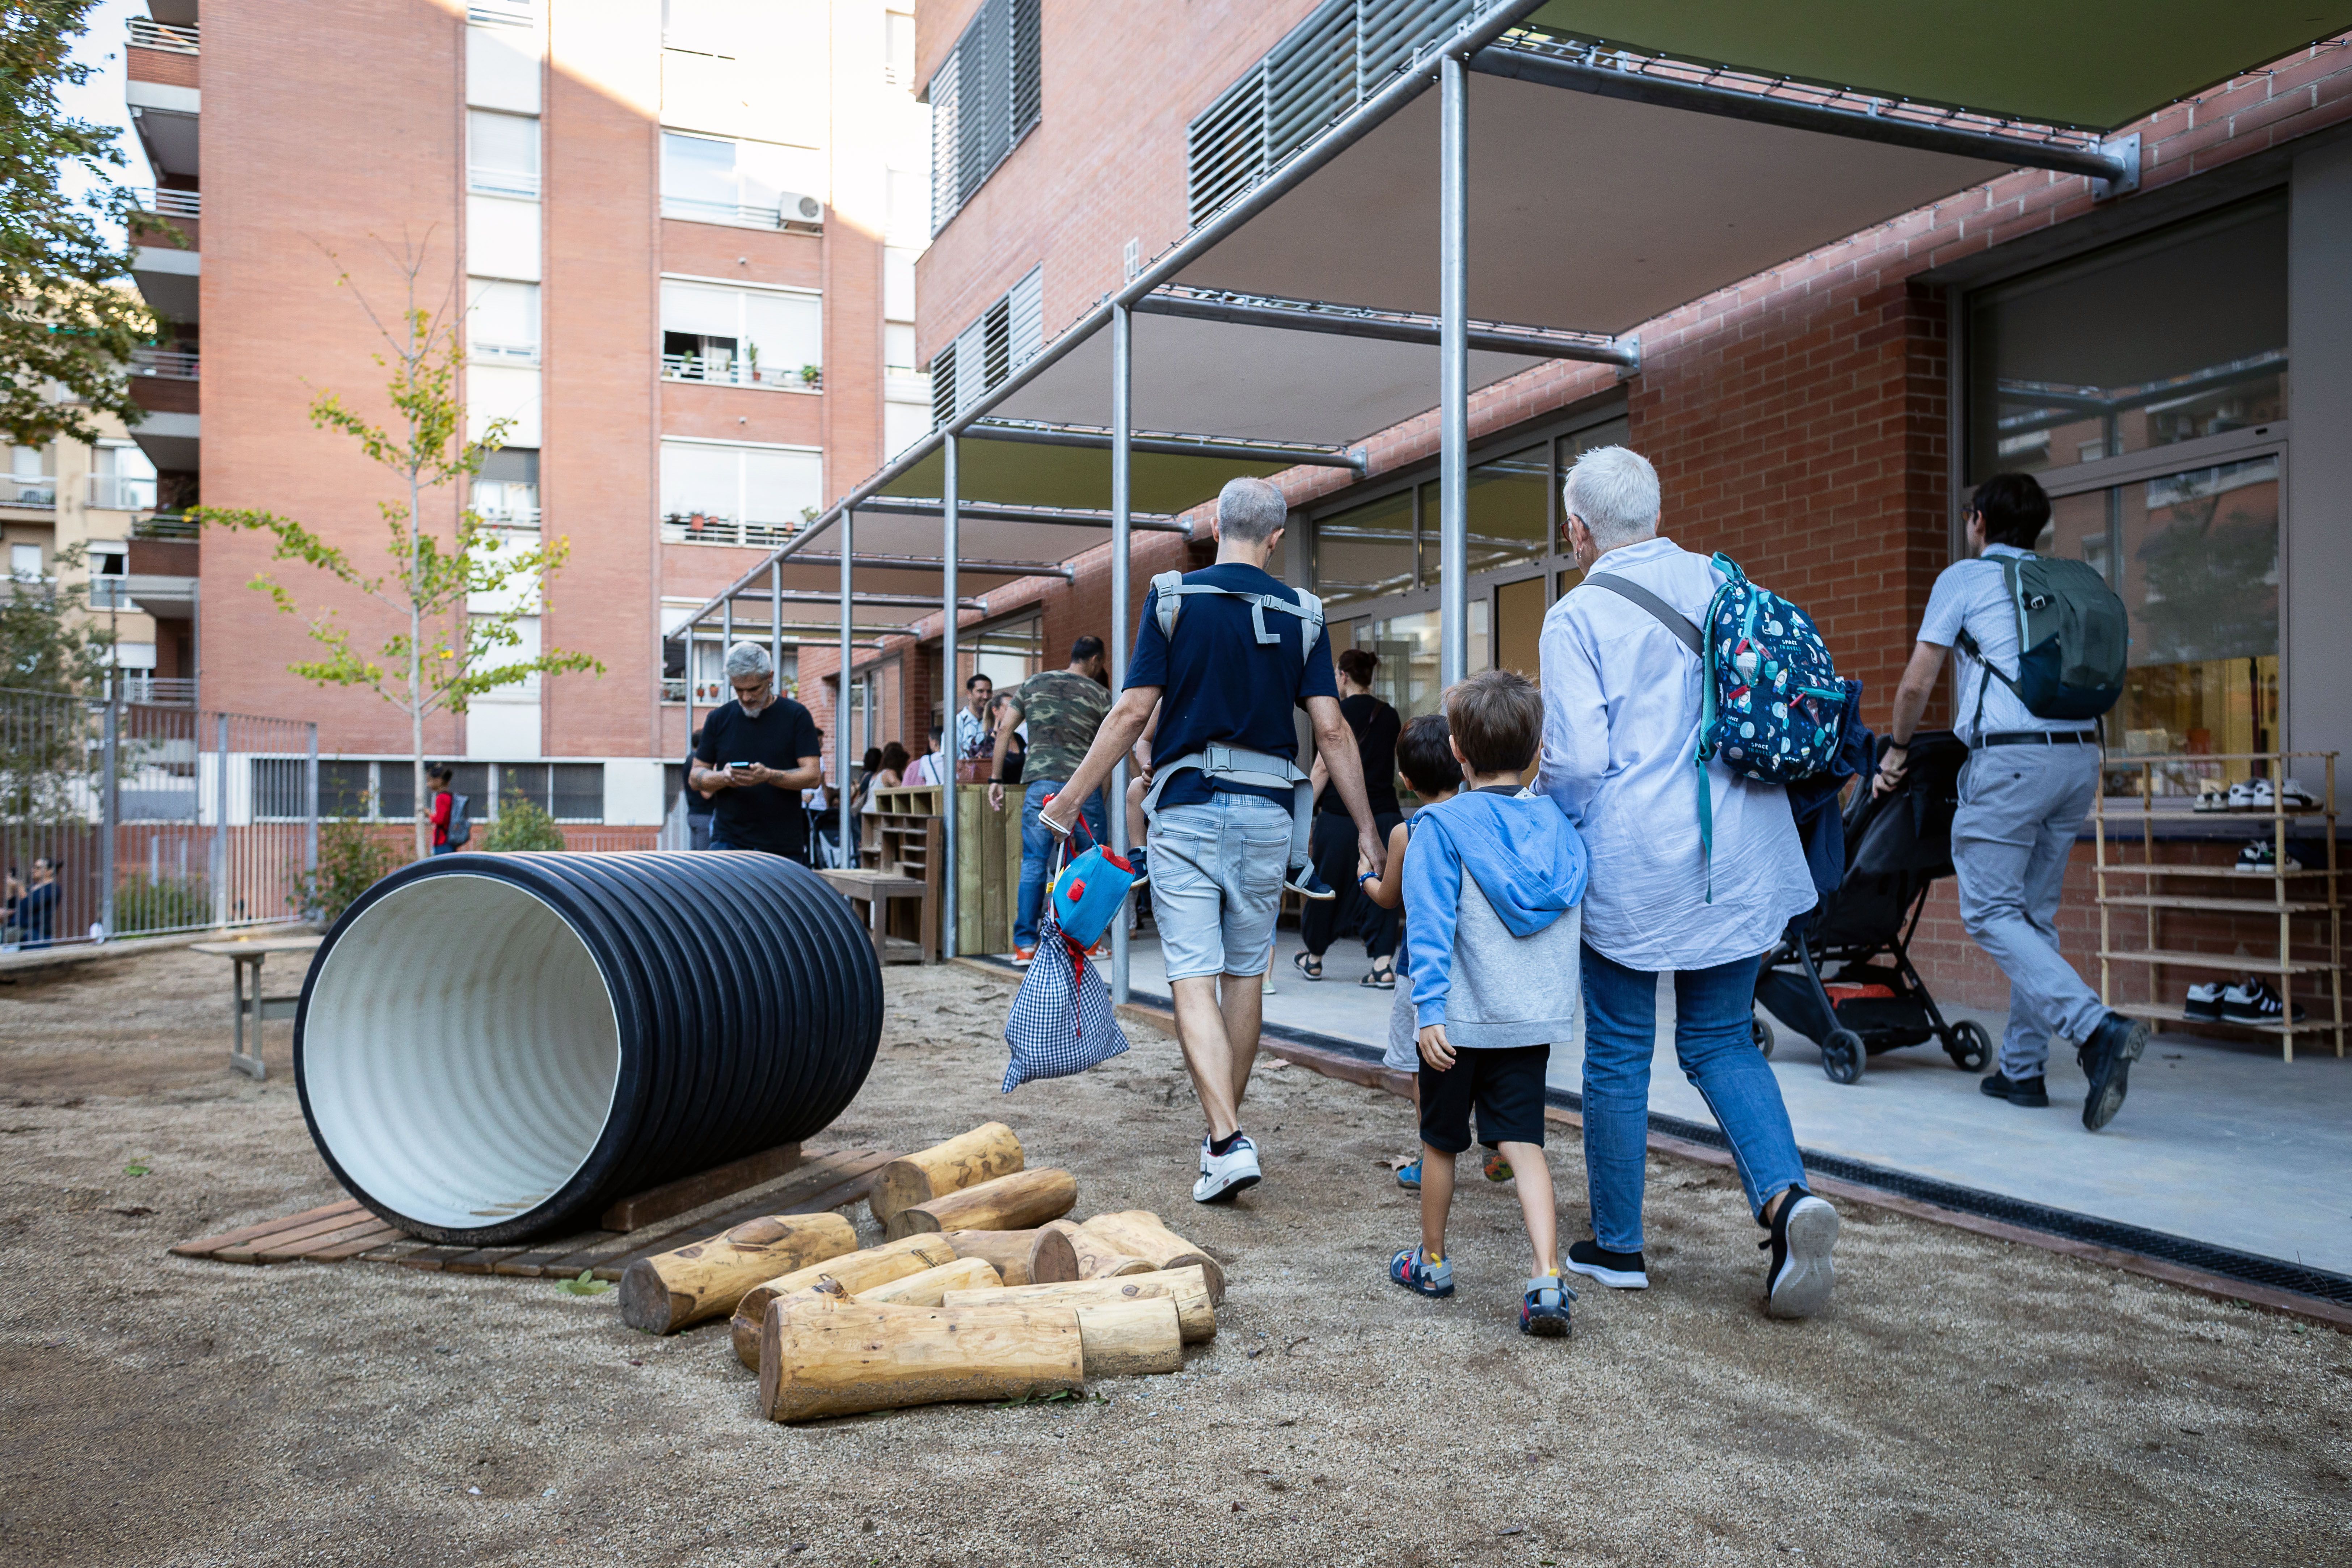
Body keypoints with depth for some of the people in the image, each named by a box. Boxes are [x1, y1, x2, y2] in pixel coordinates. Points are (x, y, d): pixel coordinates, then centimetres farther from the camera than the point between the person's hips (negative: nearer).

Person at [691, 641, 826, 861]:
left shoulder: (796, 716, 2)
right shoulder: (719, 719, 10)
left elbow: (813, 776, -4)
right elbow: (695, 776, 12)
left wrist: (769, 776, -21)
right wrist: (723, 778, -10)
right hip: (728, 842, 1)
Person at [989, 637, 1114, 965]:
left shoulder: (1033, 684, 12)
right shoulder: (1100, 696, 4)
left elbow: (1004, 729, 8)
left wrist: (996, 779, 11)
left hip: (1039, 782, 2)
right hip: (1083, 785, -2)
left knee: (1034, 862, 6)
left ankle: (1025, 944, 5)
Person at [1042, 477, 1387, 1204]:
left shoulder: (1174, 597, -2)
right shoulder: (1301, 614, 4)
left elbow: (1133, 712, -7)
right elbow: (1332, 731, -1)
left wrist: (1068, 801, 0)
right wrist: (1368, 830, 6)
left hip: (1187, 809, -3)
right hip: (1266, 813, 3)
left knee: (1193, 979, -4)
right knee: (1246, 975, 14)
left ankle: (1227, 1141, -16)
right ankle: (1225, 1131, 25)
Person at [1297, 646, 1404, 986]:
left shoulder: (1340, 712, -6)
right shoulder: (1390, 715, 10)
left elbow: (1324, 769, -8)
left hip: (1340, 814, -4)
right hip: (1384, 811, 5)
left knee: (1326, 884, 10)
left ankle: (1314, 959, 25)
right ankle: (1383, 964, -5)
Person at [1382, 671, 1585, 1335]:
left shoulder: (1442, 824, -12)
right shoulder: (1560, 824, 3)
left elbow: (1431, 925, -17)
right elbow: (1575, 920, 13)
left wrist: (1429, 1009, -18)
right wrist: (1569, 1002, 24)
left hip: (1462, 1019, -3)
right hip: (1536, 1018, 4)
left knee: (1440, 1142, 14)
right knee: (1524, 1142, 4)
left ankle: (1432, 1261, 31)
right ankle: (1548, 1276, -10)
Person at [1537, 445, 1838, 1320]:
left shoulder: (1577, 617, -10)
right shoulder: (1724, 584, 7)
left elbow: (1575, 760, -15)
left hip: (1634, 869, -5)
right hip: (1742, 863, 5)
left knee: (1618, 1054, 9)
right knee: (1721, 1042, 16)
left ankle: (1617, 1247, 19)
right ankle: (1786, 1193, -5)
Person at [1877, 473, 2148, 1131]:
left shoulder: (1964, 578, 6)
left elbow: (1916, 684, 3)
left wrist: (1896, 750, 18)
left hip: (2012, 758, -6)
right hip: (2081, 757, 7)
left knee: (1990, 911, -5)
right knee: (2036, 914, 12)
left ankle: (2098, 1027, -22)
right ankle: (2023, 1069, 15)